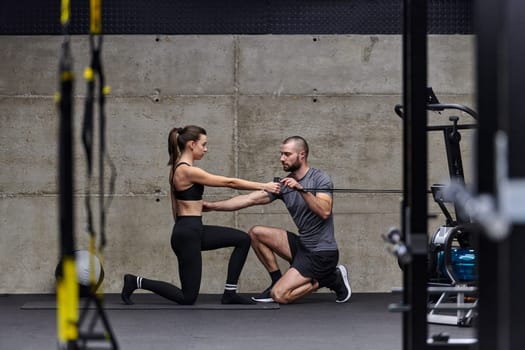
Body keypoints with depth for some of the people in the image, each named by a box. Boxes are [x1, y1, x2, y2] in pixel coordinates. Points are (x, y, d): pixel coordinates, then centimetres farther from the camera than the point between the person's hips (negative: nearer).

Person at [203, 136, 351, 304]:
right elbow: (249, 199, 3)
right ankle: (278, 281, 7)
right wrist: (212, 206, -2)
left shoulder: (320, 178, -10)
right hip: (302, 245, 7)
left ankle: (330, 279, -1)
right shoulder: (283, 184, 8)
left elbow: (324, 212, -26)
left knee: (279, 295, -18)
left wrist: (301, 189, -34)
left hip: (321, 252, -7)